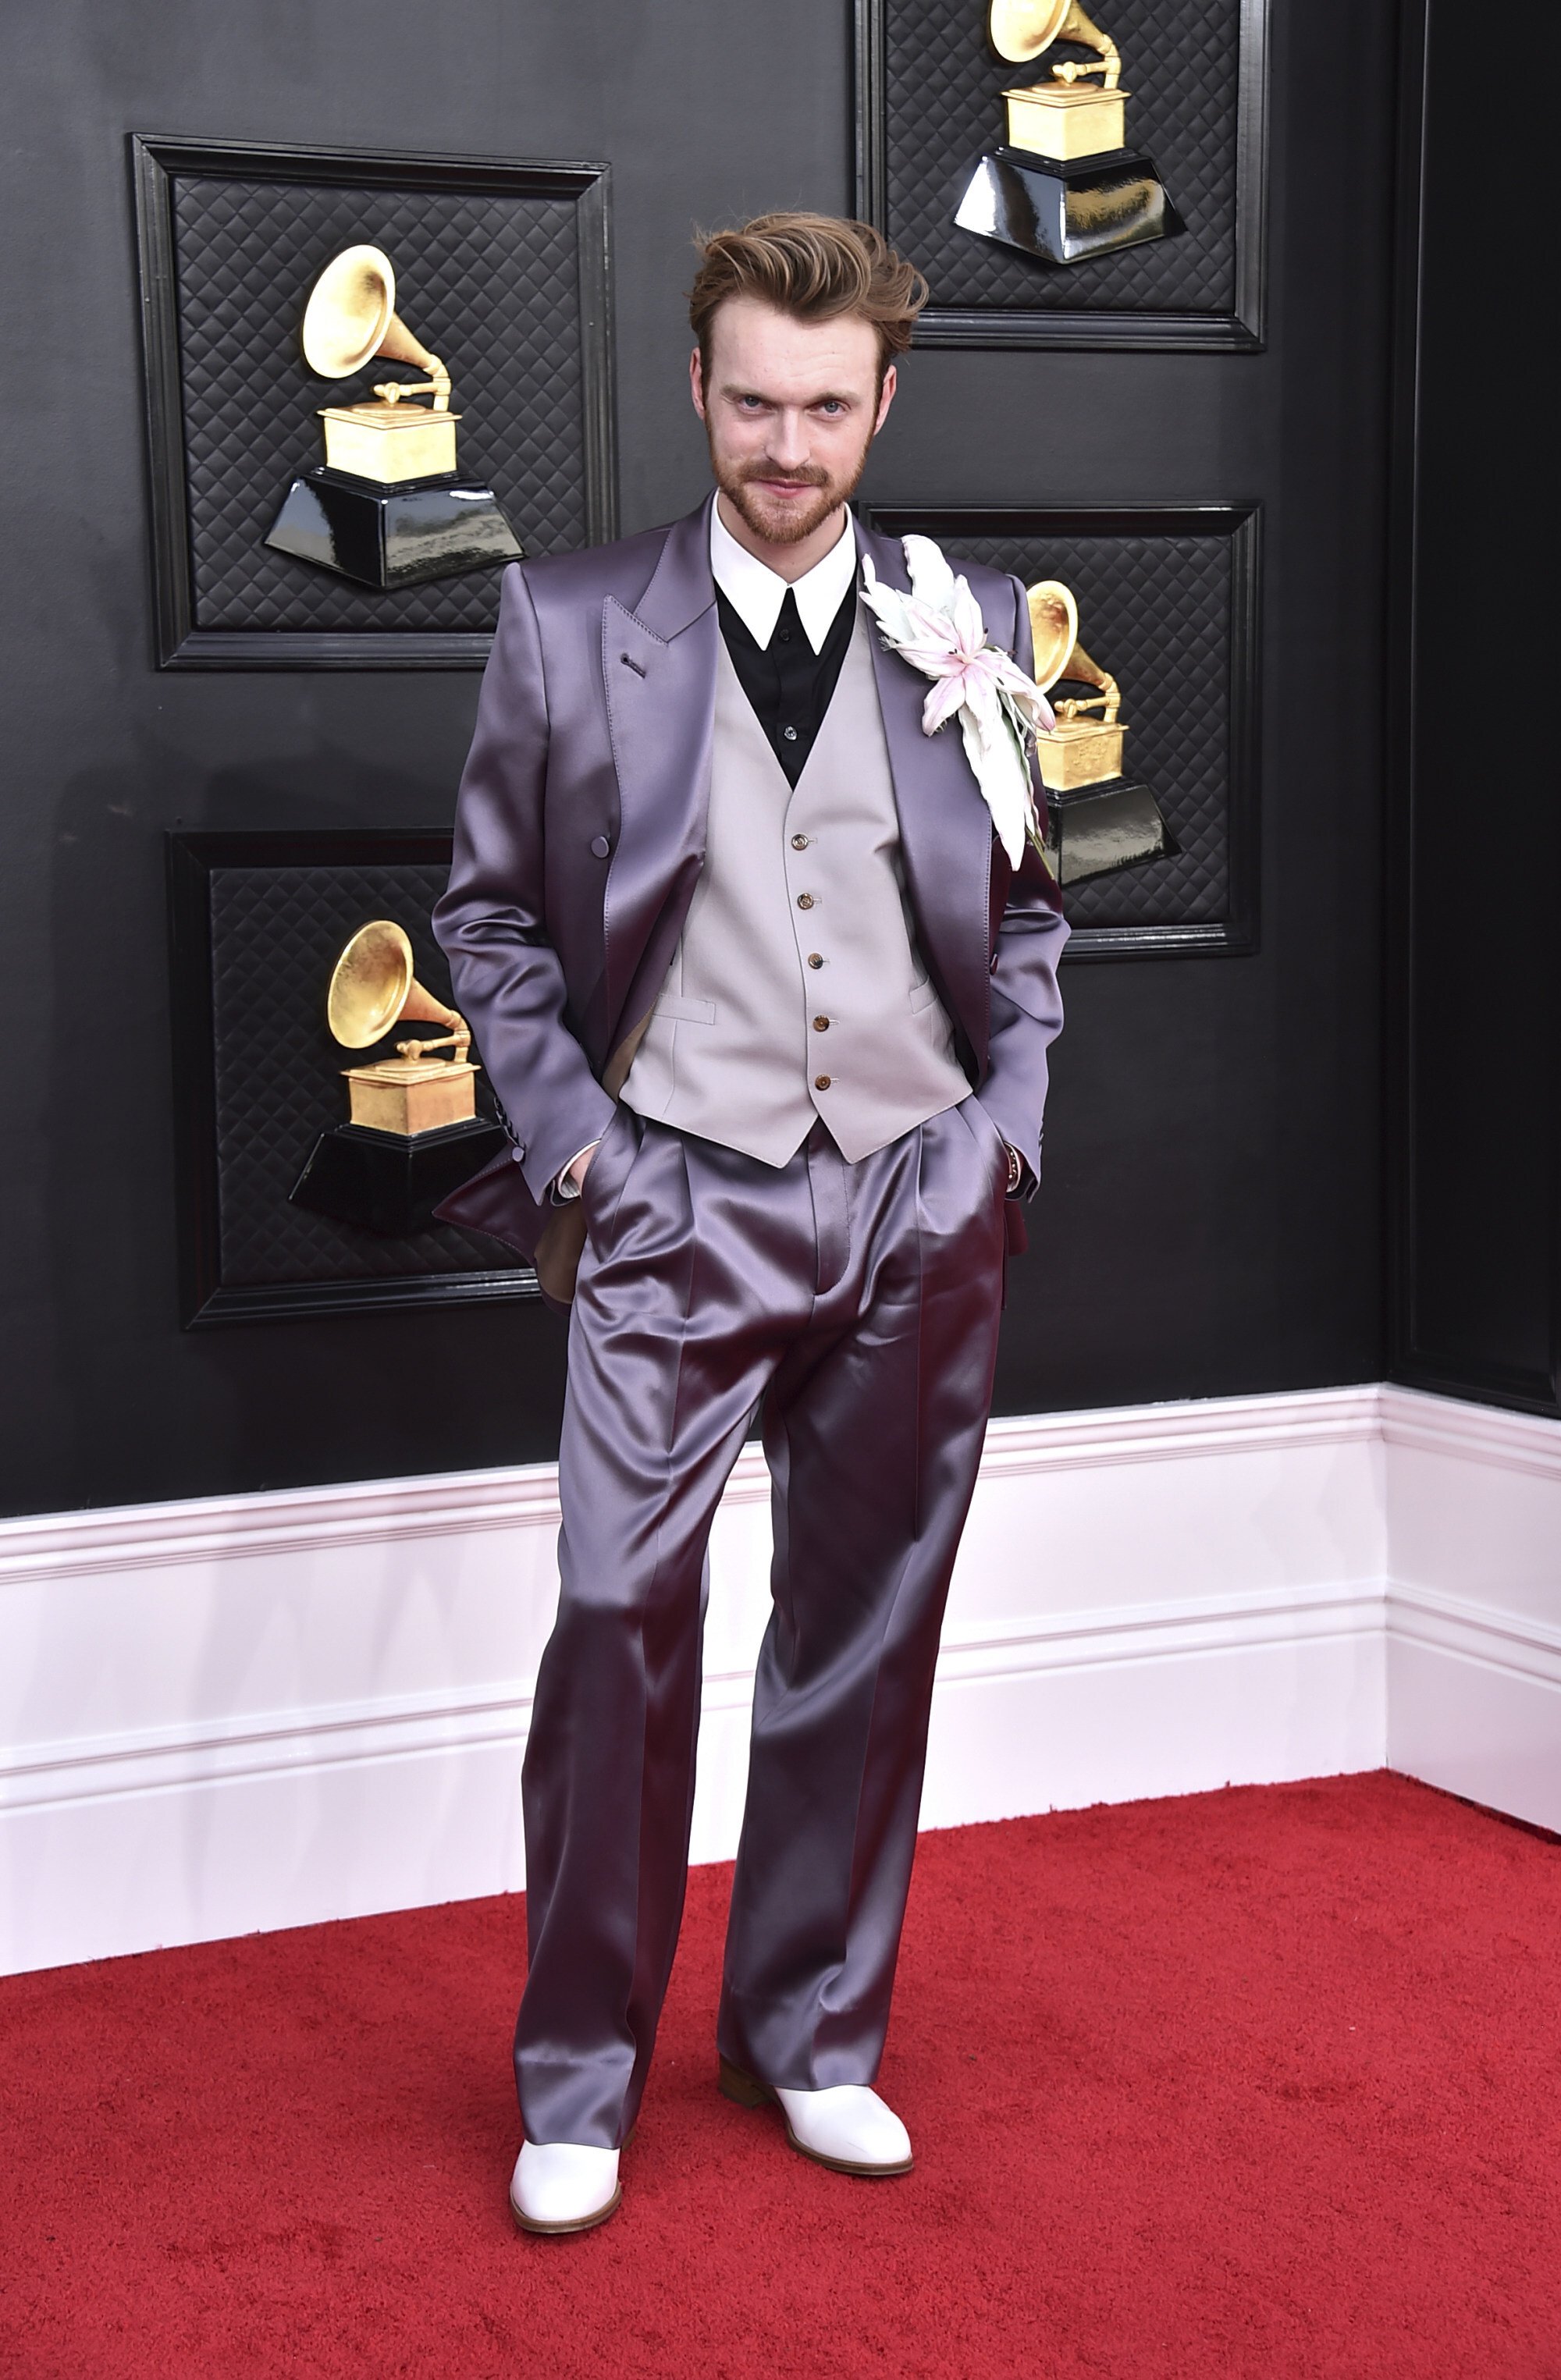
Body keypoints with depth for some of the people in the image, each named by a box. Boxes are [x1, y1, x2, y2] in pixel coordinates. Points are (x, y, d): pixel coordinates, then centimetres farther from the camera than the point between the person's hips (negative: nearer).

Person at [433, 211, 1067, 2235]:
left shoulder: (982, 628, 7)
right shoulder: (569, 626, 2)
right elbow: (491, 912, 7)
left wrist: (1011, 1118, 3)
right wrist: (566, 1134, -4)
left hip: (923, 1200, 3)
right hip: (679, 1197, -2)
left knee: (867, 1633, 9)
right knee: (622, 1618, -9)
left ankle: (813, 2036, 26)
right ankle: (581, 2082, 9)